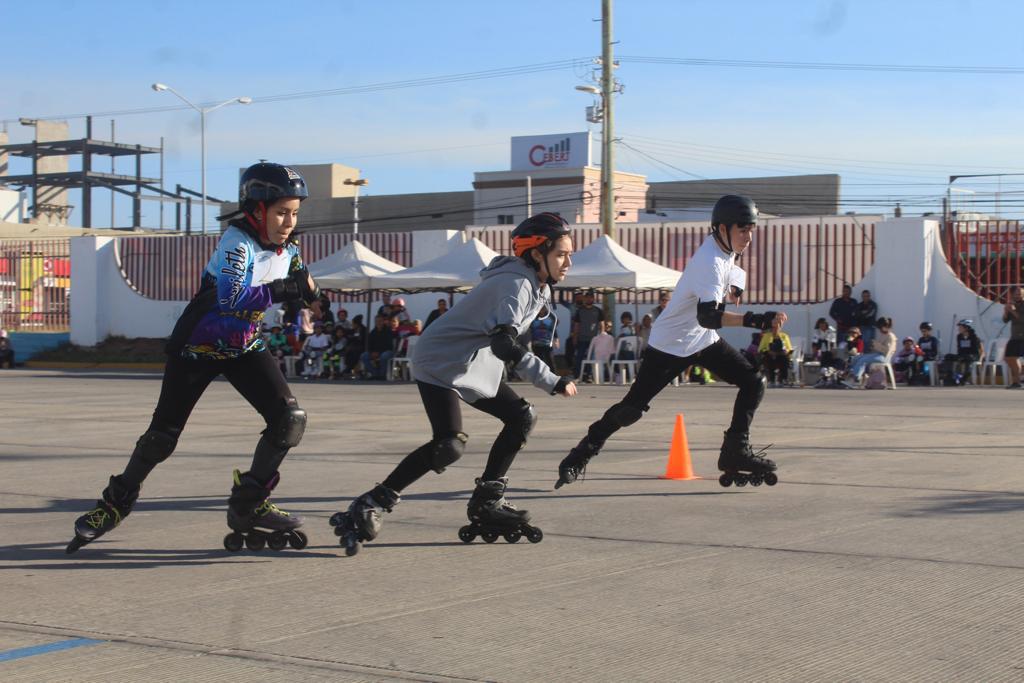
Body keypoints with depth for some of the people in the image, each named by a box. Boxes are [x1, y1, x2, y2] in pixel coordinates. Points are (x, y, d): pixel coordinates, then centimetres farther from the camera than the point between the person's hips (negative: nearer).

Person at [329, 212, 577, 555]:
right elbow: (504, 343, -35)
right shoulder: (516, 283, -21)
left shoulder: (534, 284, 9)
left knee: (522, 417, 5)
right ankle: (368, 507, -17)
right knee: (450, 445, -23)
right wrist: (552, 382, -33)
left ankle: (486, 503, 11)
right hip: (441, 362, -10)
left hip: (474, 366, 10)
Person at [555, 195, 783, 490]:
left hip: (704, 341, 8)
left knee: (754, 382, -3)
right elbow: (706, 316, -46)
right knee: (633, 408, -6)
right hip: (670, 344, -8)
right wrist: (753, 320, -54)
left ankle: (736, 450, 0)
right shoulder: (710, 262, -30)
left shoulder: (724, 247, -3)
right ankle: (582, 454, 10)